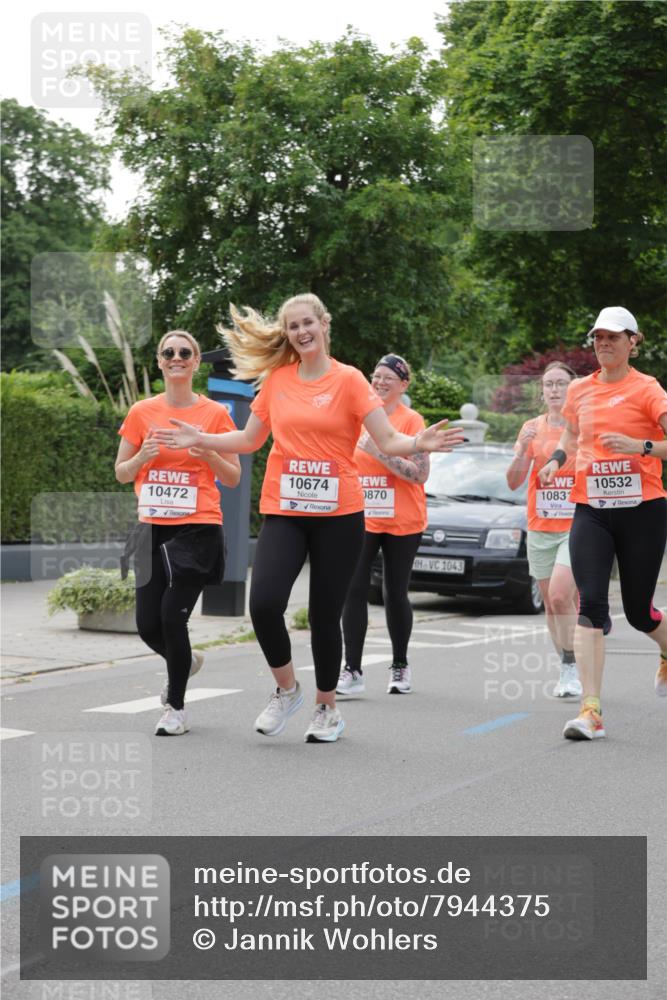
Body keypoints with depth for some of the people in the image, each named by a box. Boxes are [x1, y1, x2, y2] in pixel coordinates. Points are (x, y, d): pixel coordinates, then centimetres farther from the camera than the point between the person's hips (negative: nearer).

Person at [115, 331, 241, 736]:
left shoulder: (215, 414, 0)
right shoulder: (142, 413, 6)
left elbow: (233, 478, 5)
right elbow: (121, 474, 11)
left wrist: (208, 453, -13)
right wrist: (142, 457, -10)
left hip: (198, 530, -3)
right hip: (153, 530, 3)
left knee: (173, 616, -11)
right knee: (148, 623, 1)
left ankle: (176, 708, 7)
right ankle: (186, 661, 36)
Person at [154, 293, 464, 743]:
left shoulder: (348, 379, -3)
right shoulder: (276, 379, 7)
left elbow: (388, 440, -8)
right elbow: (250, 440, 18)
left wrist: (418, 443, -27)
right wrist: (201, 439, 8)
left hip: (339, 514, -2)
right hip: (284, 512, 2)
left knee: (325, 616, 4)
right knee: (264, 604, -15)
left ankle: (327, 707, 24)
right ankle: (287, 689, 11)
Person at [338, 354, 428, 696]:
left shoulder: (411, 420, -5)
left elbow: (420, 474, -15)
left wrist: (380, 451, -21)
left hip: (402, 523, -3)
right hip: (363, 520, 3)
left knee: (395, 593, 6)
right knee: (353, 589, -10)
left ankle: (400, 666, 23)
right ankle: (352, 671, -9)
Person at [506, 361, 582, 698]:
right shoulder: (532, 428, 8)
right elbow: (513, 482, 5)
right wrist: (523, 451, -13)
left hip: (578, 527, -4)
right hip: (540, 529, 4)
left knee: (560, 594, -20)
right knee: (552, 603, 6)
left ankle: (572, 668, -11)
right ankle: (567, 672, 15)